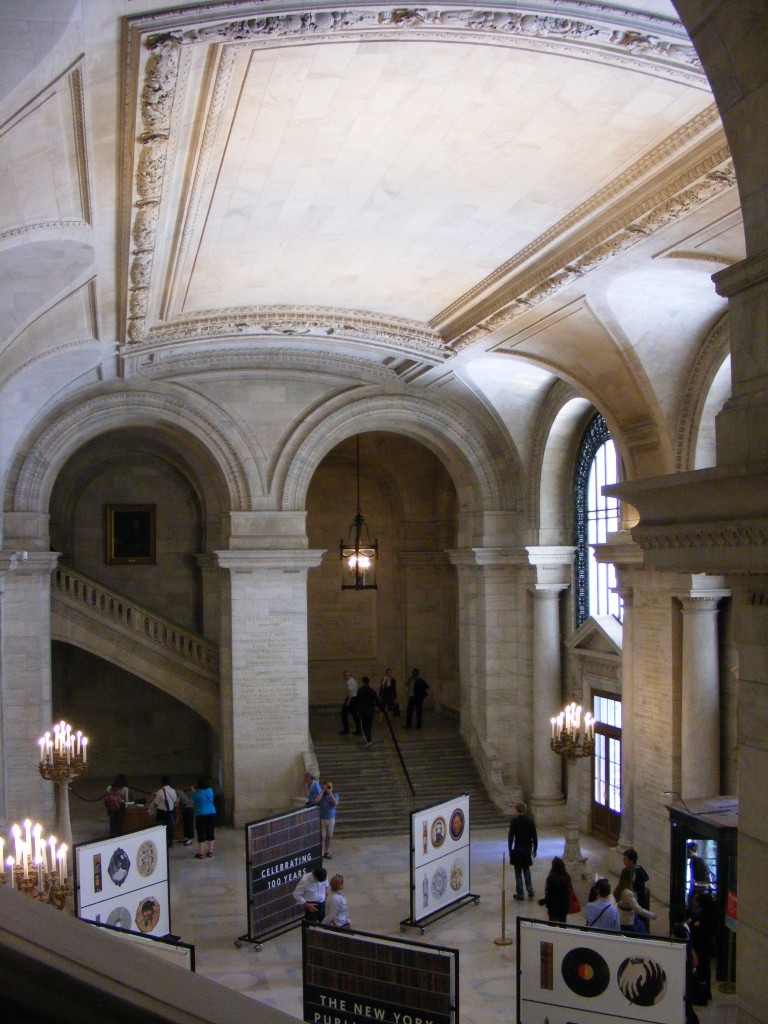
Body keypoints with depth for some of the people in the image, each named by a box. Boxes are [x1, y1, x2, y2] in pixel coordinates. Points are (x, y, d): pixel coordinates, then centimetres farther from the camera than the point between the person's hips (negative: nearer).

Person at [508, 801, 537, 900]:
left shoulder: (514, 821, -12)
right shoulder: (530, 821, -3)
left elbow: (511, 836, -10)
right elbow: (534, 836, 0)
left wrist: (510, 849, 0)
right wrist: (535, 849, 10)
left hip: (517, 849, -3)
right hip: (528, 849, 3)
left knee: (518, 872, 5)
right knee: (526, 870, 20)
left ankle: (520, 894, 7)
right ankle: (530, 891, 15)